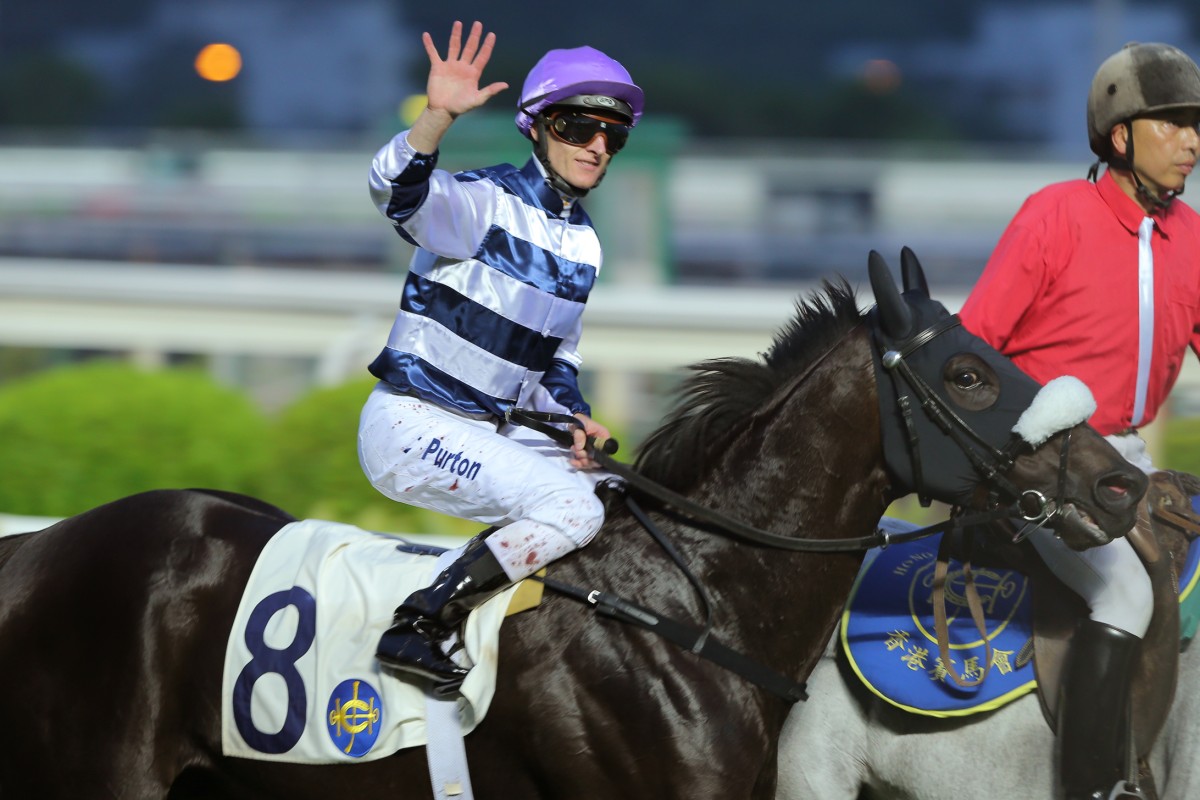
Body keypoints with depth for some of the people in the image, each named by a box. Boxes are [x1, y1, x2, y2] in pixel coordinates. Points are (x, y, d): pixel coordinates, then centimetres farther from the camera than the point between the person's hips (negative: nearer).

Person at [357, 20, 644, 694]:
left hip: (488, 433, 9)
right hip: (411, 425, -9)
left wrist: (575, 417, 2)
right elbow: (400, 191, -34)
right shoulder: (488, 203, -12)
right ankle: (416, 632, -22)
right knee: (572, 508, -25)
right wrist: (440, 116, -51)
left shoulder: (584, 243, 13)